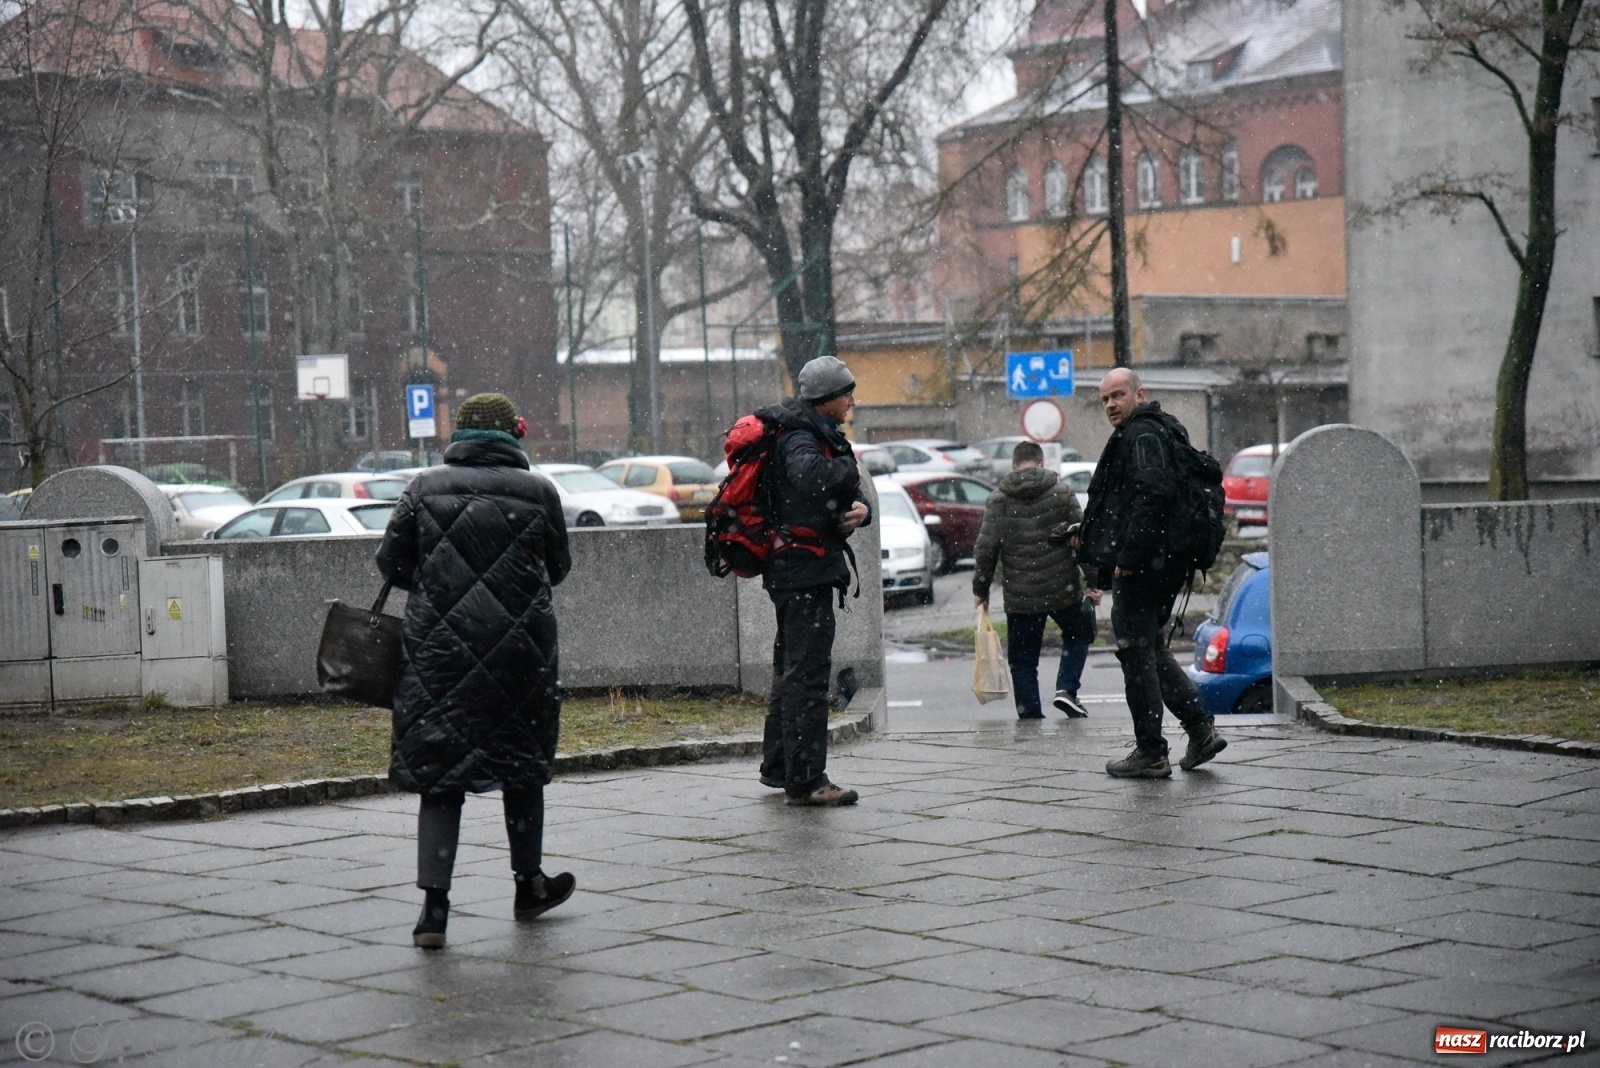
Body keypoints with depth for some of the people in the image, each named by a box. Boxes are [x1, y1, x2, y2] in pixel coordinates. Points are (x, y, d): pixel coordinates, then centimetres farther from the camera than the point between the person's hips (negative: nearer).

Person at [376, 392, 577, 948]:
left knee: (439, 775, 3)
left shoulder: (425, 489, 0)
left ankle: (434, 905, -7)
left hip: (439, 650, 0)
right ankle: (529, 884, 31)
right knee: (523, 765, 18)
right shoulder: (538, 492, 0)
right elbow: (558, 568, 10)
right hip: (521, 649, 0)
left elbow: (390, 562, 3)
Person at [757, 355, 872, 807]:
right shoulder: (799, 438, -15)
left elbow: (849, 491, 17)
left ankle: (778, 766, 30)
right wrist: (849, 467, -19)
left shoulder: (820, 435, 18)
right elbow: (811, 476, -38)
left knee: (791, 669, 19)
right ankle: (805, 780, -11)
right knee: (808, 672, -11)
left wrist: (860, 508, -6)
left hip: (793, 570, 11)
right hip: (805, 570, -11)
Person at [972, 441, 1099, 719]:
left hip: (1019, 596, 0)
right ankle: (1066, 688, 5)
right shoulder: (1062, 492, 1)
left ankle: (1029, 714, 7)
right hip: (1063, 590, 0)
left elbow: (987, 548, -2)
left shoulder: (998, 499, 1)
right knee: (1078, 636, 23)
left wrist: (981, 588, 8)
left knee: (1022, 659, 10)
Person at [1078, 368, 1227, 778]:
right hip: (1163, 564, 11)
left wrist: (1129, 557, -25)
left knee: (1137, 653, -3)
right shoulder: (1161, 430, 20)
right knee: (1152, 650, 18)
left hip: (1139, 567, -11)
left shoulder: (1141, 436, -13)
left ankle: (1150, 753, 1)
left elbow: (1154, 496, -26)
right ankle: (1200, 728, 14)